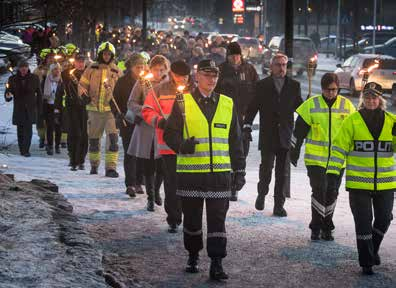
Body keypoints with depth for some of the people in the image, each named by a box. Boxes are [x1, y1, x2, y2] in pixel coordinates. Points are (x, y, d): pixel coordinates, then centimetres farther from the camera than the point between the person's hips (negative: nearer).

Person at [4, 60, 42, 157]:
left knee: (28, 130, -13)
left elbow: (39, 94, 7)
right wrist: (8, 96, -20)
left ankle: (26, 150, -13)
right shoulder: (13, 79, 4)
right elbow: (7, 93, 6)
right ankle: (22, 149, 15)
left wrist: (40, 109, 4)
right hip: (18, 109, 2)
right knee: (20, 131, 5)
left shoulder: (34, 78, 3)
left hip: (31, 109, -1)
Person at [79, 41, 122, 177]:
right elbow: (82, 85, 9)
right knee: (93, 139, 9)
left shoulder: (116, 71, 8)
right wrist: (83, 95, -9)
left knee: (112, 138, -13)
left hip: (110, 110, 0)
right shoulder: (92, 69, 6)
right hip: (94, 109, 1)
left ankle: (111, 167, -13)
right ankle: (94, 164, 26)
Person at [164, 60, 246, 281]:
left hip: (220, 172, 1)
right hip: (190, 172, -1)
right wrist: (182, 145, -21)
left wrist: (239, 170, 11)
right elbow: (170, 133, 0)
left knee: (217, 220, -3)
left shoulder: (228, 104, 9)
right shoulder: (183, 103, 1)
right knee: (192, 219, 11)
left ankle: (217, 263, 0)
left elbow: (235, 140, 13)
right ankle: (193, 256, 29)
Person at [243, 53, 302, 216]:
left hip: (285, 136, 2)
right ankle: (262, 194, 25)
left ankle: (279, 205, 10)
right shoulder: (262, 85, 3)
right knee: (266, 168, -3)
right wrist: (247, 126, -9)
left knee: (283, 172, 3)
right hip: (267, 137, -2)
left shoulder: (294, 86, 8)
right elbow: (252, 108, 2)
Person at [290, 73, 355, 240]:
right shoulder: (311, 105, -2)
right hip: (315, 158, -2)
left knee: (332, 194, 8)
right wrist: (294, 152, 3)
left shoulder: (347, 106, 4)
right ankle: (316, 228, 3)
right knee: (319, 191, -10)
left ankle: (326, 228, 20)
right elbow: (299, 130, 3)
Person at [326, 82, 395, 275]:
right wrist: (333, 172, -10)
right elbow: (339, 147, -3)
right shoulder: (352, 121, -4)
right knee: (363, 222, 0)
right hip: (359, 182, -3)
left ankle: (373, 249, 37)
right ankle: (366, 262, 11)